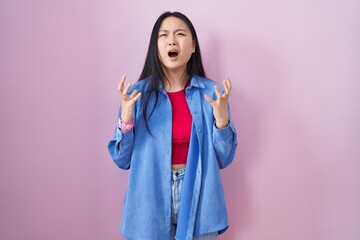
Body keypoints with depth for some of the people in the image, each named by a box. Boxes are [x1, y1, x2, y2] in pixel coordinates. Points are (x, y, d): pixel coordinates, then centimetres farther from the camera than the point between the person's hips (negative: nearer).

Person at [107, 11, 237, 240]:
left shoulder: (212, 93, -5)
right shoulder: (138, 93, -6)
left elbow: (223, 159, -3)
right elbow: (123, 160, -3)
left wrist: (221, 119, -18)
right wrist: (126, 119, -19)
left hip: (198, 199, 1)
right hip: (150, 202, 0)